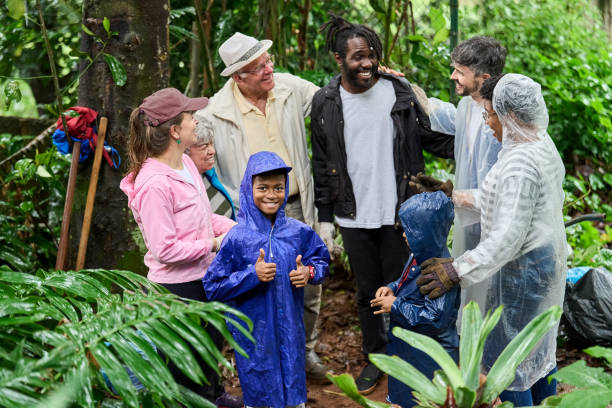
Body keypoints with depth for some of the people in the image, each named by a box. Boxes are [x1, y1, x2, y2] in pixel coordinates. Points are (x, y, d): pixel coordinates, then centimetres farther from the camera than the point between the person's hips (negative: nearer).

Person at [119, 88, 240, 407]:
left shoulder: (185, 163, 2)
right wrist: (214, 244, -18)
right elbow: (165, 250, -27)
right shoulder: (154, 185, -27)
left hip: (202, 279, 10)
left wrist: (234, 227, 0)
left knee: (212, 343, 29)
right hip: (176, 288, -10)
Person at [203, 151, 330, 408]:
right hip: (254, 332, -3)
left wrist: (309, 273, -10)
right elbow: (213, 288, -12)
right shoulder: (237, 238, -13)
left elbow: (321, 259, 12)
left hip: (290, 328, 3)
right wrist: (252, 276, -23)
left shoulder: (298, 232, -3)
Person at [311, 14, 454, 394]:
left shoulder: (399, 92, -5)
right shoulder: (325, 103, -3)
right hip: (354, 217, 1)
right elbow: (322, 164, 3)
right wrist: (324, 216, 2)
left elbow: (432, 137, 0)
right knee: (367, 291, 15)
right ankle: (376, 356, 34)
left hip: (397, 212, -1)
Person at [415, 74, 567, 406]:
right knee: (538, 350, 24)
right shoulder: (543, 143, 2)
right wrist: (466, 198, 16)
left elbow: (507, 238, -31)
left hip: (522, 269, -10)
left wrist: (458, 270, -31)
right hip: (548, 261, 10)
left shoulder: (519, 163, -28)